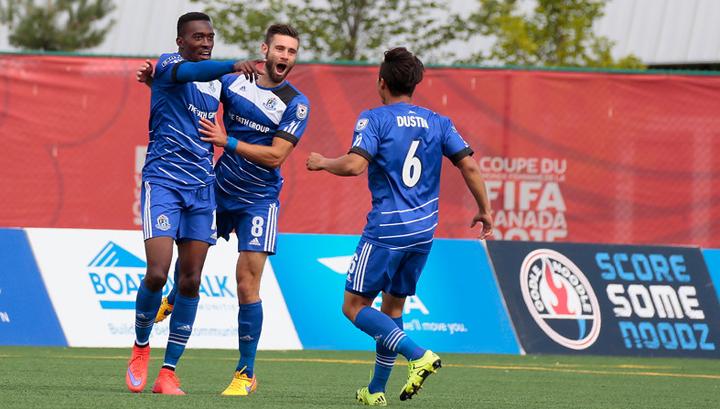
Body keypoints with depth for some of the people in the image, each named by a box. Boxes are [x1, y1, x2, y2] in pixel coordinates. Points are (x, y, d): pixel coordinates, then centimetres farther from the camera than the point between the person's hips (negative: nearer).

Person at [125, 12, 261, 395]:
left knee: (190, 281, 0)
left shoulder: (216, 85, 15)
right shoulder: (167, 65, -6)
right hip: (162, 180, -6)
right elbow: (188, 72, -30)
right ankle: (141, 347, 10)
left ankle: (168, 372, 6)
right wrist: (233, 66, -46)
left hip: (201, 189, 6)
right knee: (157, 274, -16)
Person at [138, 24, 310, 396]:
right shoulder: (233, 82, -1)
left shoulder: (296, 104, -11)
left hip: (258, 200, -4)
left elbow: (275, 156, -18)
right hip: (219, 188, 4)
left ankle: (245, 374, 2)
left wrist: (227, 142, -23)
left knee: (247, 286, -9)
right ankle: (171, 301, 55)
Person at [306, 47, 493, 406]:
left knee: (355, 306, 0)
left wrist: (322, 163, 0)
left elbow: (355, 165, -18)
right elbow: (469, 166, 3)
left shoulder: (374, 119, -6)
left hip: (386, 229, -6)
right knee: (393, 308, 17)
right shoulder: (437, 122, 9)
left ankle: (418, 355, -18)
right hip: (423, 229, 6)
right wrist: (484, 210, 13)